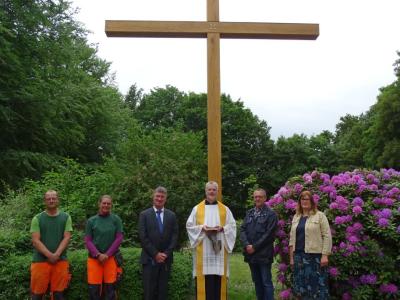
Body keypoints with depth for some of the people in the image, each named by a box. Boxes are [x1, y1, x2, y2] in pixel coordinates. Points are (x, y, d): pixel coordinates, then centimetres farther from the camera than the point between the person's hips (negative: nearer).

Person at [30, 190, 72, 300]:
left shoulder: (66, 217, 6)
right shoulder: (37, 219, 3)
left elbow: (67, 238, -2)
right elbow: (35, 241, -5)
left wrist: (56, 255, -15)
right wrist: (50, 255, -15)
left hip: (60, 261, 1)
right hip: (40, 261, -1)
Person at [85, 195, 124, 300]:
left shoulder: (116, 219, 2)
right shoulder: (91, 220, 4)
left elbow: (119, 238, -1)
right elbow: (88, 240, 1)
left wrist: (107, 254, -9)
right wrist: (98, 255, -11)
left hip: (112, 257, 0)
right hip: (94, 258, 0)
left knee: (110, 287, 5)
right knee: (93, 288, 2)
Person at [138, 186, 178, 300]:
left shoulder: (172, 215, 9)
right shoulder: (144, 214, 2)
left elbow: (174, 236, 4)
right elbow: (143, 237, -5)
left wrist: (166, 254, -8)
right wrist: (155, 254, -10)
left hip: (166, 259, 2)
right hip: (150, 259, -2)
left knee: (163, 290, 5)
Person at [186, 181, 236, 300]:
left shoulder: (224, 209, 10)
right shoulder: (197, 208, 8)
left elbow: (232, 226, 6)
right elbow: (189, 225, 4)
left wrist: (222, 228, -12)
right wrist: (202, 228, -13)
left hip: (219, 248, 1)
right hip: (203, 250, -1)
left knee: (218, 279, 0)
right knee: (204, 278, -3)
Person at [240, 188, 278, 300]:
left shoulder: (271, 214, -4)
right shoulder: (249, 213, 13)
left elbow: (269, 234, -12)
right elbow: (242, 229, 7)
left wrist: (255, 247, -13)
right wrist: (246, 245, -9)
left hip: (264, 254, -5)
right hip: (251, 254, 6)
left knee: (266, 282, -2)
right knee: (257, 281, 14)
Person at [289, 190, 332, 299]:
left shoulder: (319, 215, -2)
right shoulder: (296, 217, 14)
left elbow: (327, 236, -7)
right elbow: (292, 237, 16)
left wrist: (325, 255, -13)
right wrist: (291, 257, 12)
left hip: (315, 256, -5)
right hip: (299, 256, 5)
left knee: (316, 285, -3)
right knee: (301, 286, 9)